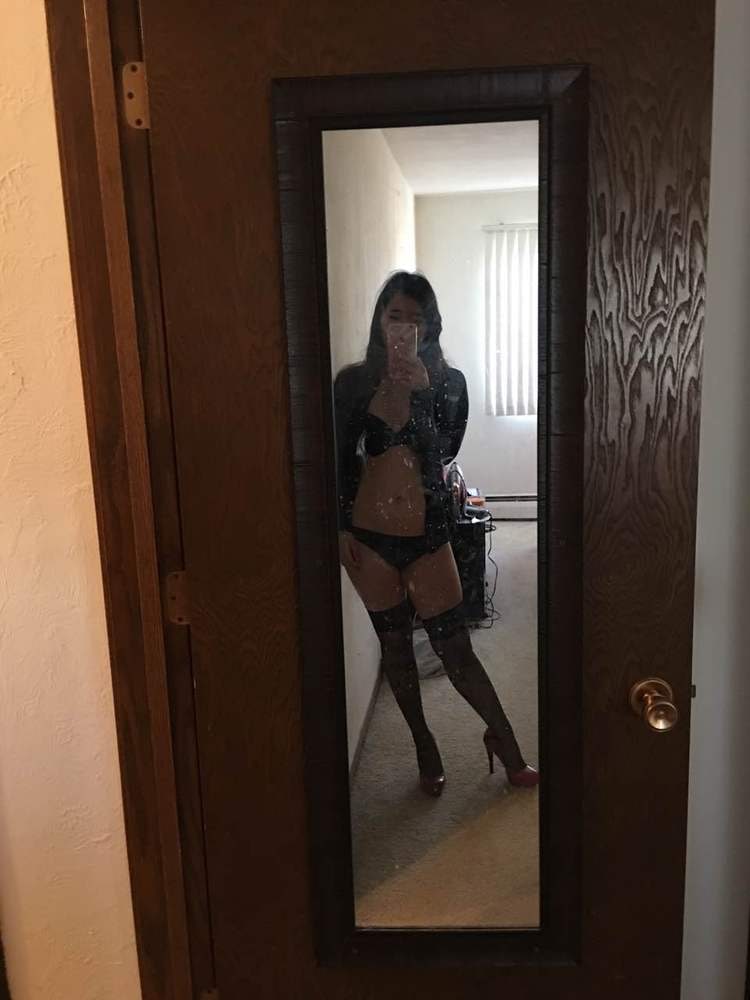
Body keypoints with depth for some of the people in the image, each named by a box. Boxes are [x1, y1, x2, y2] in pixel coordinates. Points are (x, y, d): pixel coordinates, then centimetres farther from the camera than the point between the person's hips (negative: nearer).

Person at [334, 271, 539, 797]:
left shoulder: (448, 382, -3)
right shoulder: (354, 381, -2)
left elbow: (444, 450, -15)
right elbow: (342, 460, 2)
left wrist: (420, 392, -25)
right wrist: (341, 527, -2)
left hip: (426, 534, -1)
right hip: (369, 533, 2)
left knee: (455, 647, 4)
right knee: (395, 644, 14)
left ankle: (503, 737, 28)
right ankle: (425, 745, 33)